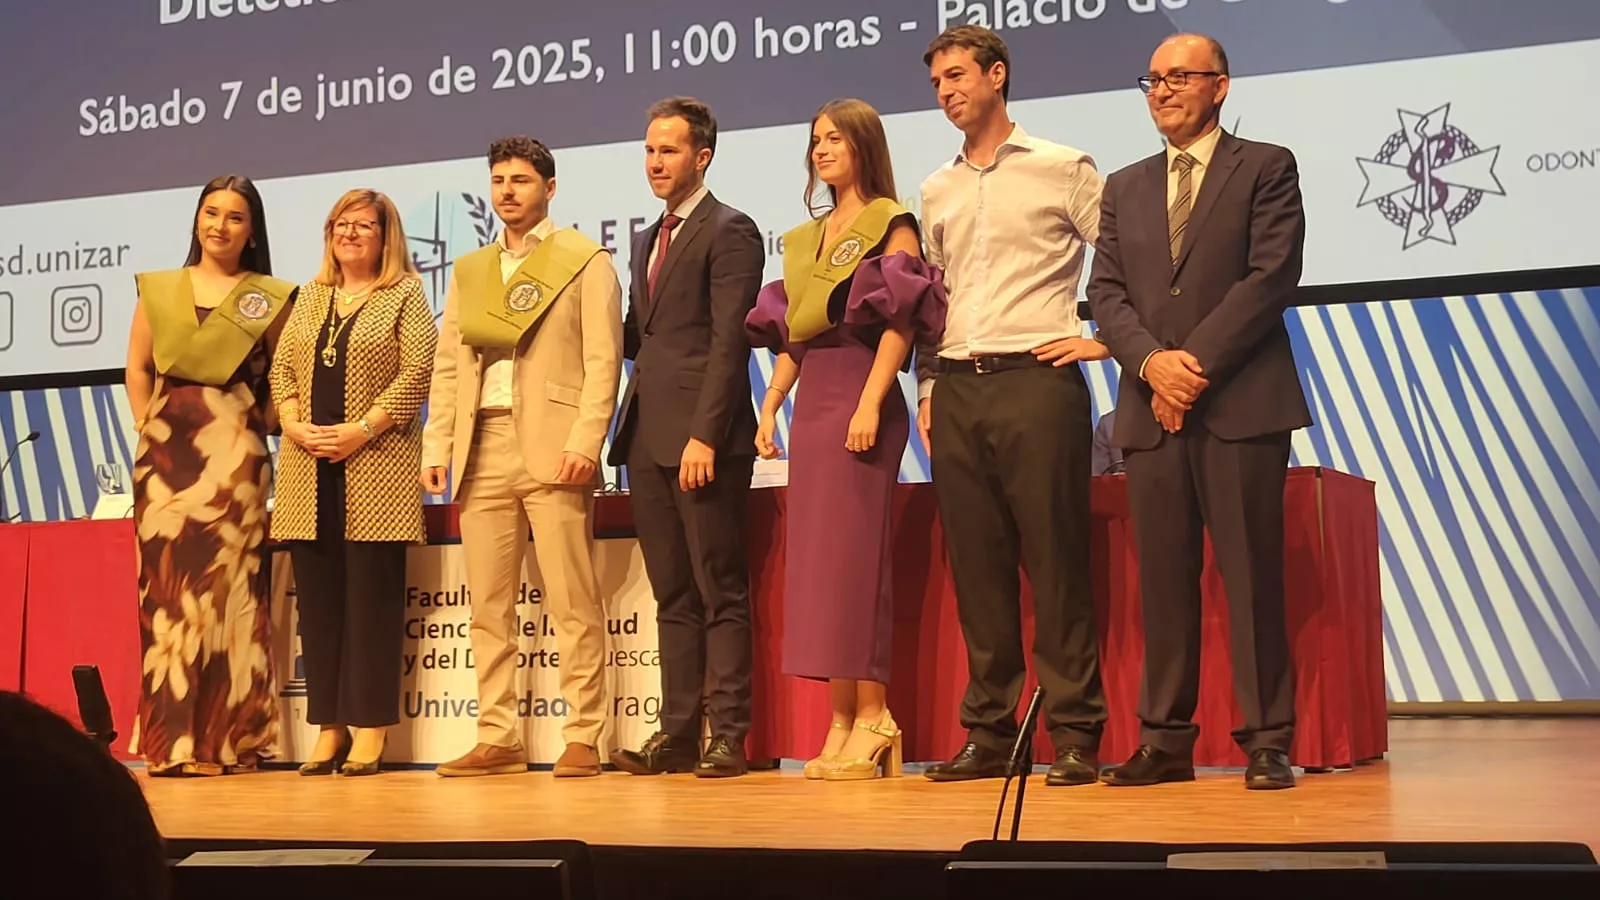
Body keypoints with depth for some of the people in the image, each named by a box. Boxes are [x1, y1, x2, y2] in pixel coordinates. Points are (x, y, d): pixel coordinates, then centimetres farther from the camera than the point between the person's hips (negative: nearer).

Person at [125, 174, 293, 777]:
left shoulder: (271, 298, 6)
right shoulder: (159, 290, 13)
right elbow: (137, 368, 14)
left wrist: (261, 422, -4)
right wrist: (148, 426, 4)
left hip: (234, 451, -2)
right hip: (165, 449, 2)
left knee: (227, 584, -4)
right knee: (167, 582, -2)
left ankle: (227, 738, 2)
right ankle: (171, 739, 2)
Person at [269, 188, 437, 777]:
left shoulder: (405, 297, 3)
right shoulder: (310, 297, 19)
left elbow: (417, 374, -7)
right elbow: (281, 369, 14)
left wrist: (360, 430, -14)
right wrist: (294, 424, -4)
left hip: (375, 467, -5)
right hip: (308, 470, 5)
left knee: (372, 597, -4)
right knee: (317, 599, 4)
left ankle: (369, 731, 0)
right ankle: (328, 728, 10)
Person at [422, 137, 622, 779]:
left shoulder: (586, 261, 6)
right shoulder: (469, 270, 21)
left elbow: (603, 361, -3)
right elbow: (446, 366, 17)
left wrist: (585, 440, -14)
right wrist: (436, 446, 6)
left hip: (552, 449, -5)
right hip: (482, 450, 5)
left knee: (573, 603, -5)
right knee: (488, 607, 5)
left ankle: (582, 738, -1)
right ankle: (497, 739, 11)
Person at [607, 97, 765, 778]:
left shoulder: (729, 231, -5)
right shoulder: (648, 240, 22)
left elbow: (728, 342, -13)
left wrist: (704, 435, -19)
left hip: (703, 439, -8)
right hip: (647, 439, 8)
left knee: (720, 593, -2)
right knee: (672, 595, 10)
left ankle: (728, 736, 3)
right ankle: (678, 733, 14)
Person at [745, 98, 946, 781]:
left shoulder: (892, 224, 0)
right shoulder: (805, 237, 21)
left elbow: (900, 320, -11)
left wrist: (870, 405, -20)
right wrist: (769, 408, 10)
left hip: (860, 395, -7)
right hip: (811, 401, 8)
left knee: (854, 550, -10)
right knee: (815, 556, 4)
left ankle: (873, 719, -5)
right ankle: (841, 721, 8)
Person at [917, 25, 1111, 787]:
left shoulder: (1061, 169, 2)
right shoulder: (937, 191, 17)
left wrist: (1105, 339, -4)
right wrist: (928, 392, 15)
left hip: (1036, 380, -5)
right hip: (957, 390, 5)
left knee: (1055, 562, -5)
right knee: (975, 567, 6)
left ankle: (1075, 735, 1)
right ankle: (989, 732, 13)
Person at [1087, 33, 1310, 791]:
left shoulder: (1265, 167, 7)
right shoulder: (1125, 188, 20)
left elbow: (1272, 275, -5)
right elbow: (1105, 291, 10)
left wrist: (1199, 361, -12)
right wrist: (1151, 361, -8)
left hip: (1242, 402, -4)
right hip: (1152, 409, 4)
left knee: (1253, 573, -3)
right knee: (1162, 578, 3)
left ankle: (1267, 741, 3)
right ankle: (1165, 740, 9)